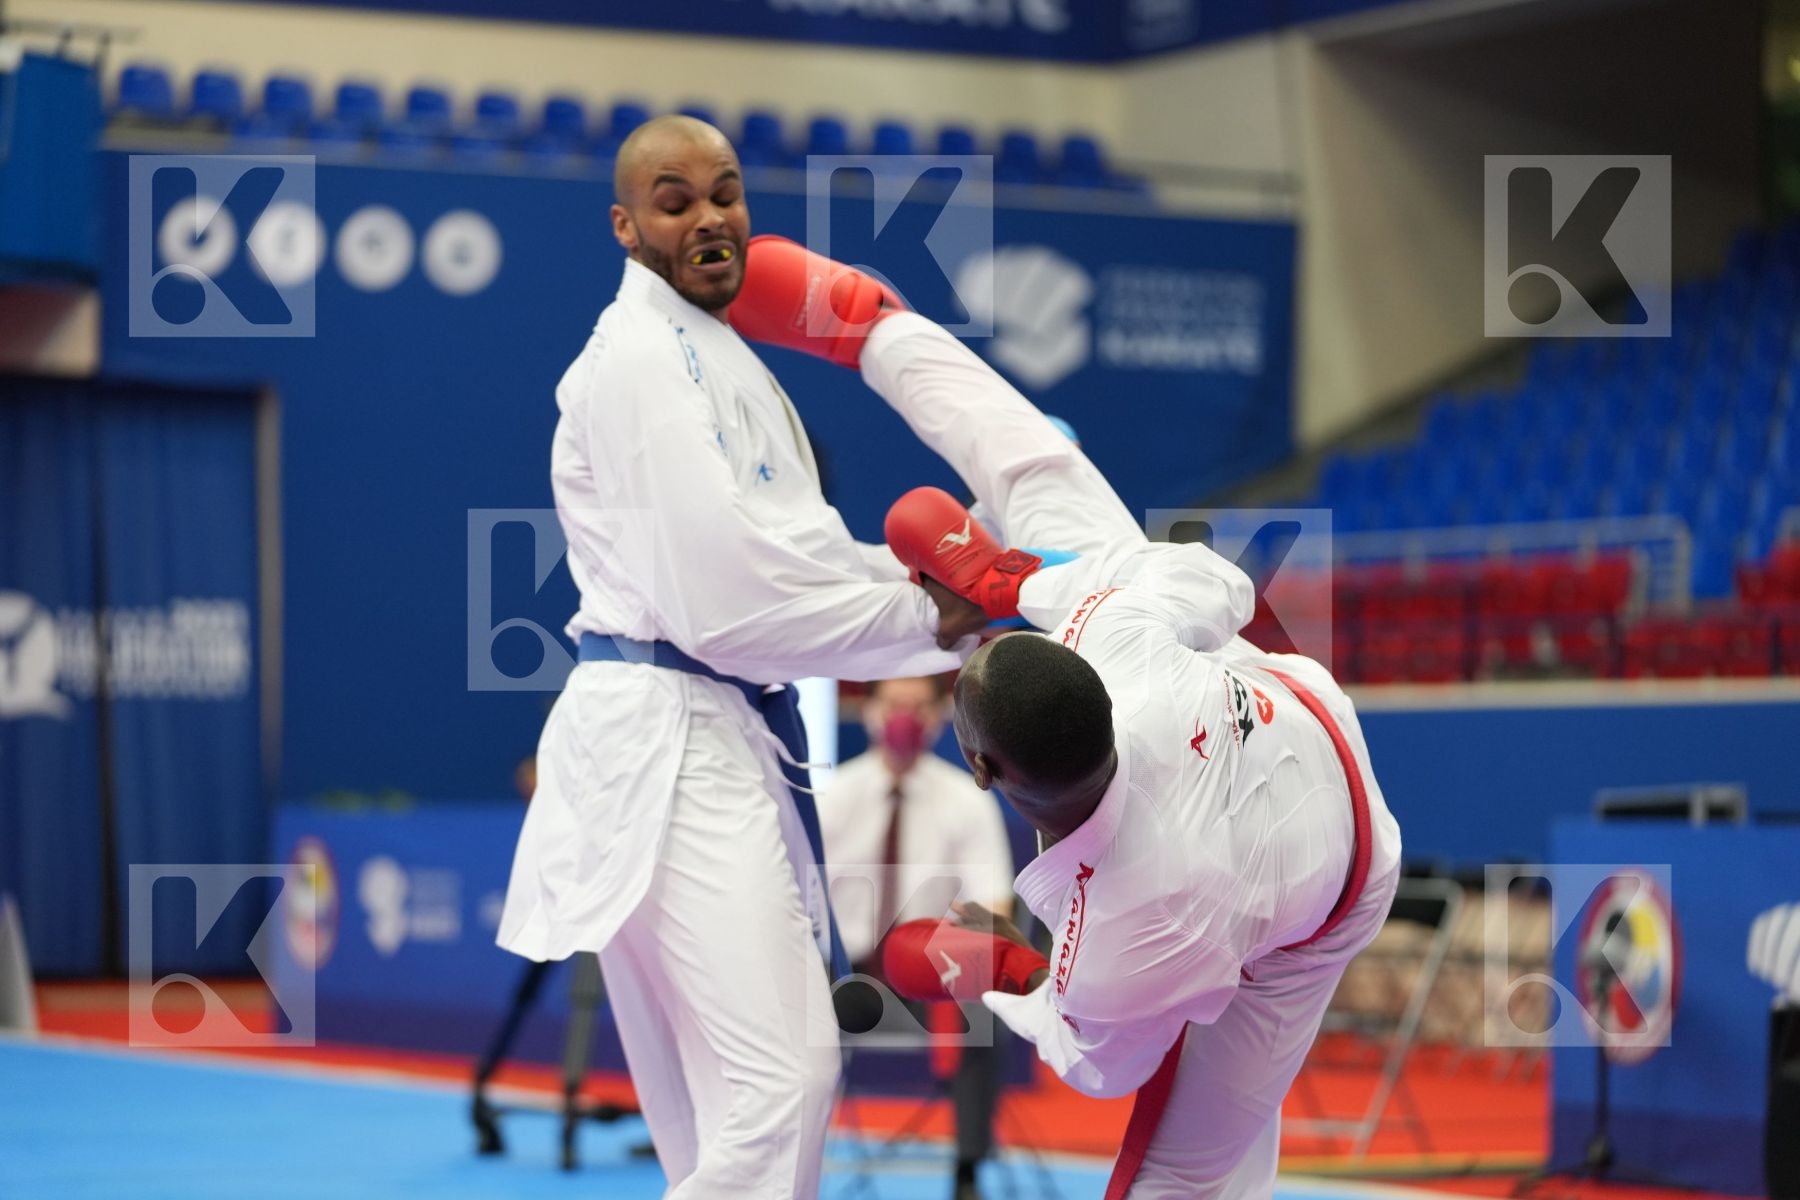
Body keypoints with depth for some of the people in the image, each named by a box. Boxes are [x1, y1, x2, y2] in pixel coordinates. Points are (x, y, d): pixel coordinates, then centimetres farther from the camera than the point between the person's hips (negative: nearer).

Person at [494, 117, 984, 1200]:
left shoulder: (723, 358, 21)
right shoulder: (640, 357, -11)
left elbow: (787, 550, 21)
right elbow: (721, 591, -19)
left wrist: (917, 573, 3)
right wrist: (920, 620, -12)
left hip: (726, 737, 10)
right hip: (666, 737, -10)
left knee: (735, 1101, 13)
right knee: (777, 1082, -19)